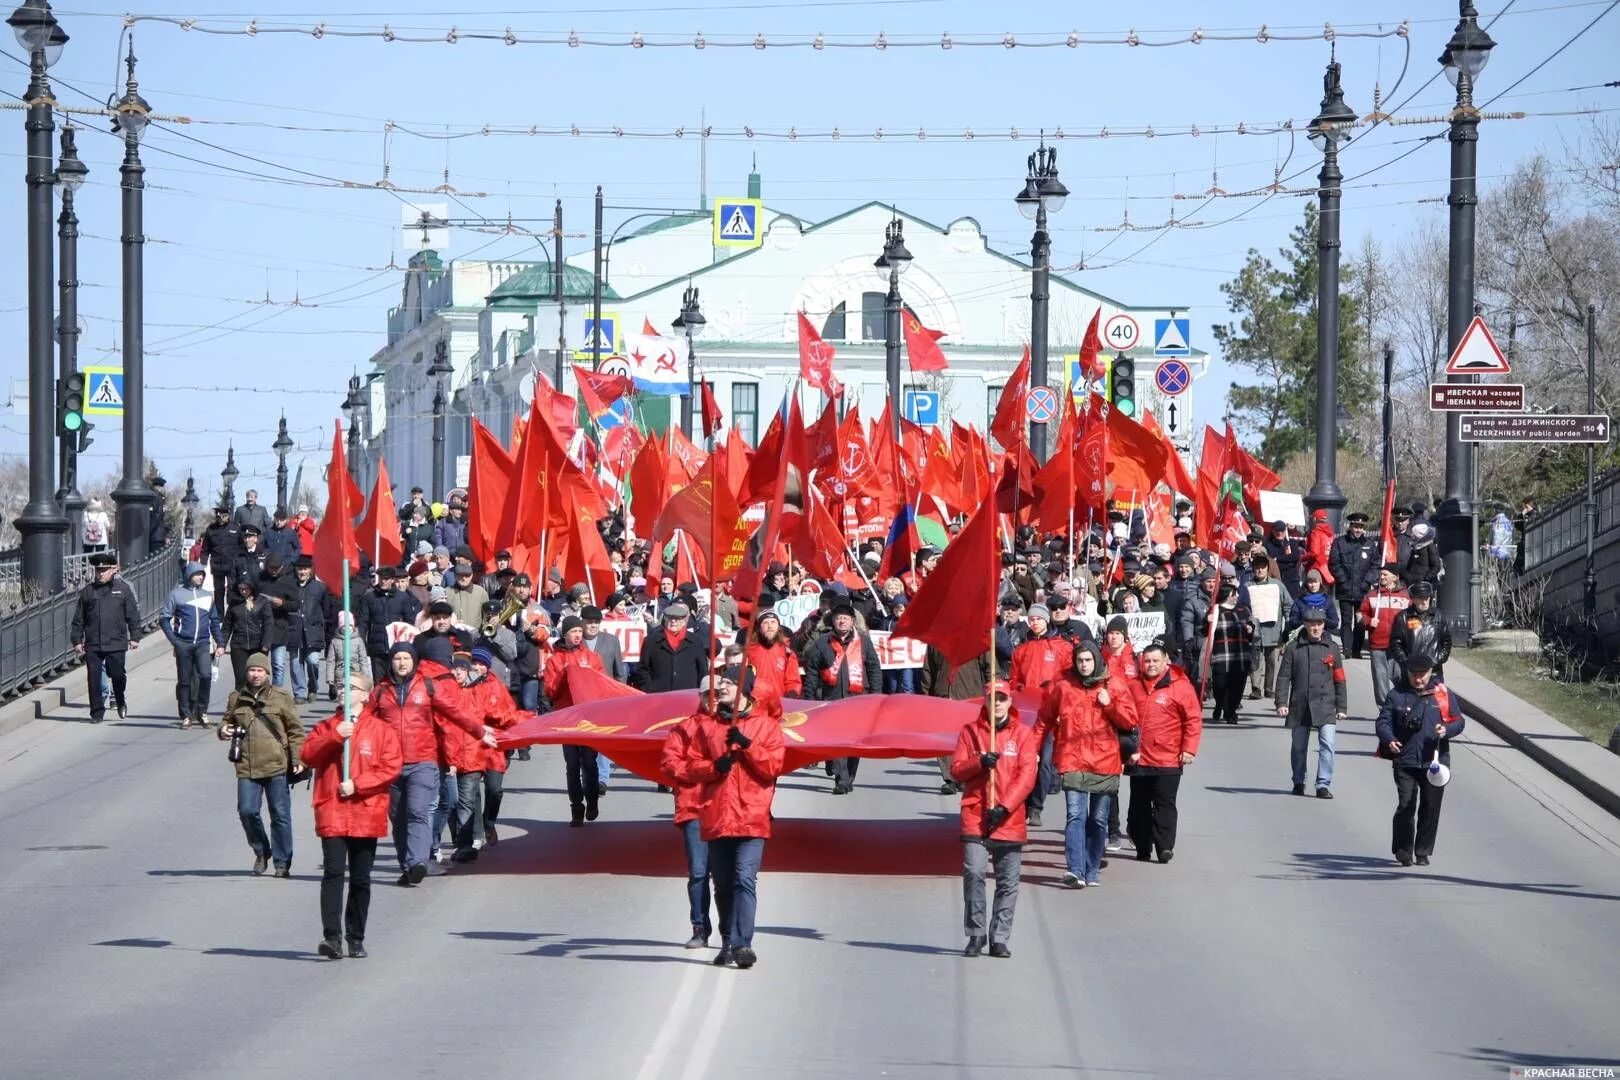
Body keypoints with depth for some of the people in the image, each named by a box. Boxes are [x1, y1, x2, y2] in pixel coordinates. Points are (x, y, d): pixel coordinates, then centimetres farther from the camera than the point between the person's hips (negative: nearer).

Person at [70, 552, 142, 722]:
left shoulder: (123, 589, 4)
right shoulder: (87, 591, 8)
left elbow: (133, 615, 5)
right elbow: (78, 619, 12)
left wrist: (134, 637, 0)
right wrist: (77, 640, 7)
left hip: (116, 643, -2)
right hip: (92, 645, 2)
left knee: (117, 675, 0)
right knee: (94, 679, 0)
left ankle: (121, 701, 29)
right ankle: (97, 712, 8)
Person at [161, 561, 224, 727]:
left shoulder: (208, 595, 14)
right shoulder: (177, 594, 3)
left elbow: (214, 621, 20)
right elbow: (165, 619, 2)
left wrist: (220, 643, 13)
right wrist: (174, 640, -8)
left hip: (203, 644, 2)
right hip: (183, 644, -2)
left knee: (205, 676, -17)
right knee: (184, 681, 3)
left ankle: (201, 711, -3)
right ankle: (186, 715, 12)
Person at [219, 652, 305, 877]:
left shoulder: (281, 697, 2)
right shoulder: (237, 698, 10)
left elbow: (295, 731, 3)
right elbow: (227, 721, 26)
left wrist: (297, 760, -4)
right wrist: (223, 730, 2)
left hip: (276, 766, -2)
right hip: (247, 768, 2)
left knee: (280, 815, 1)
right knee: (247, 811, -6)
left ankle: (282, 863, 11)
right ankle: (261, 852, 19)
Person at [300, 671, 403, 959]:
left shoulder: (382, 730, 3)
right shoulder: (328, 727, 12)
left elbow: (391, 767, -5)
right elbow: (307, 756, -1)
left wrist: (357, 784, -13)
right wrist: (335, 737, -13)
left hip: (366, 814, 0)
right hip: (332, 814, 0)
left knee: (361, 879, 7)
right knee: (333, 872, -12)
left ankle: (356, 938, 16)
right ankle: (331, 936, -17)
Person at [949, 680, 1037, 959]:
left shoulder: (1022, 735, 5)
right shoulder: (970, 731, 8)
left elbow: (1027, 776, -3)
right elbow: (956, 770, 5)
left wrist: (1005, 807, -13)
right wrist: (979, 762, -15)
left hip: (1010, 820, 0)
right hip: (975, 817, 0)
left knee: (1008, 882, 1)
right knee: (974, 874, -12)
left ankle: (999, 939, 9)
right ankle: (976, 935, -2)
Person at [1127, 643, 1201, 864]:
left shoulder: (1180, 686, -5)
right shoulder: (1134, 686, 8)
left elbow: (1193, 719, -5)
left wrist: (1189, 749, -10)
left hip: (1168, 761, -5)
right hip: (1139, 759, 5)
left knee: (1164, 804, -5)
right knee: (1139, 805, 9)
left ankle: (1165, 847, -4)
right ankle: (1142, 847, 19)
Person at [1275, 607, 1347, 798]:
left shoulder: (1332, 648, 6)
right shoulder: (1294, 648, 3)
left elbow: (1339, 680, 10)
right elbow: (1283, 677, 3)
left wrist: (1341, 707, 7)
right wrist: (1281, 702, -6)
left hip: (1325, 706, -1)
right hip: (1299, 707, 1)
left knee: (1327, 745, -13)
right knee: (1299, 747, 10)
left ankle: (1323, 785, -10)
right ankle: (1298, 782, 28)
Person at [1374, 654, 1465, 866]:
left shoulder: (1443, 694, 7)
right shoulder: (1397, 695, 5)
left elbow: (1459, 721, 9)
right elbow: (1383, 721, 3)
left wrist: (1446, 729, -13)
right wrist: (1389, 740, -16)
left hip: (1435, 761, 1)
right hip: (1405, 761, -1)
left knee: (1431, 808, 5)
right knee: (1405, 806, -9)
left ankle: (1423, 852, 16)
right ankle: (1403, 850, 3)